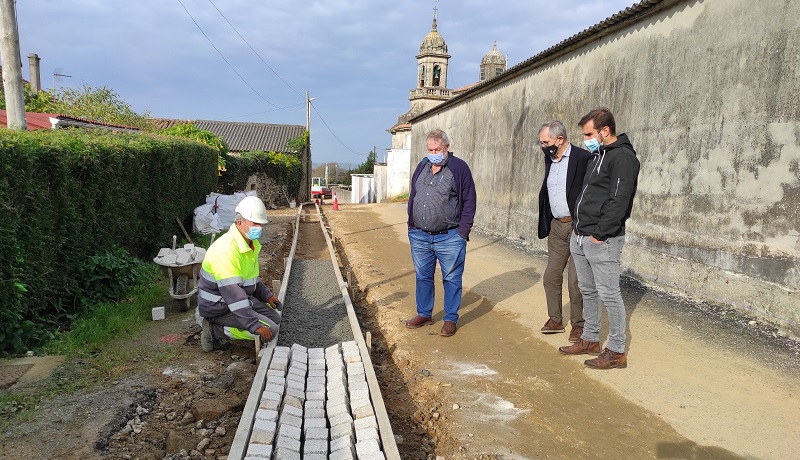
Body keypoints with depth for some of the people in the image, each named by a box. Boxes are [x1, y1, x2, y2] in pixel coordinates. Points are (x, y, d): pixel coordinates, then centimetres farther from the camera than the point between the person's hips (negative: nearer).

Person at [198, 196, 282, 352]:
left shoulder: (251, 243, 5)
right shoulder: (226, 250, -29)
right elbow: (233, 294, -32)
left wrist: (266, 295, 10)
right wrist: (255, 325, -32)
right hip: (218, 306, -10)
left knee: (275, 318, 13)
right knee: (270, 330, -17)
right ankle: (215, 330, -6)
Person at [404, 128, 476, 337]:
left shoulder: (459, 168, -4)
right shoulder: (422, 167, 12)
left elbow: (469, 202, -5)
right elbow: (412, 197, 17)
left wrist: (462, 232, -10)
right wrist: (411, 225, 9)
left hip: (449, 238, -5)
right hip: (419, 236, 5)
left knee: (451, 279, 5)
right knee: (423, 277, 15)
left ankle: (451, 319, 18)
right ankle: (424, 314, 31)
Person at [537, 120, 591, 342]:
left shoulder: (583, 158, -14)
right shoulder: (549, 159, 10)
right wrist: (545, 224, 14)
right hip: (556, 226, 7)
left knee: (575, 280, 0)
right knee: (551, 276, 11)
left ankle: (578, 324, 17)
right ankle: (555, 319, 26)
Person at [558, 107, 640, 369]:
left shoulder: (623, 157, -12)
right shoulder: (597, 155, 18)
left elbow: (619, 201, -20)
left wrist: (600, 234, -19)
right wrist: (578, 227, 13)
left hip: (602, 240, -10)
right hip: (579, 237, 10)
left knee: (608, 294, -3)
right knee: (588, 291, 17)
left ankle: (617, 351, 9)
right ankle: (590, 340, 30)